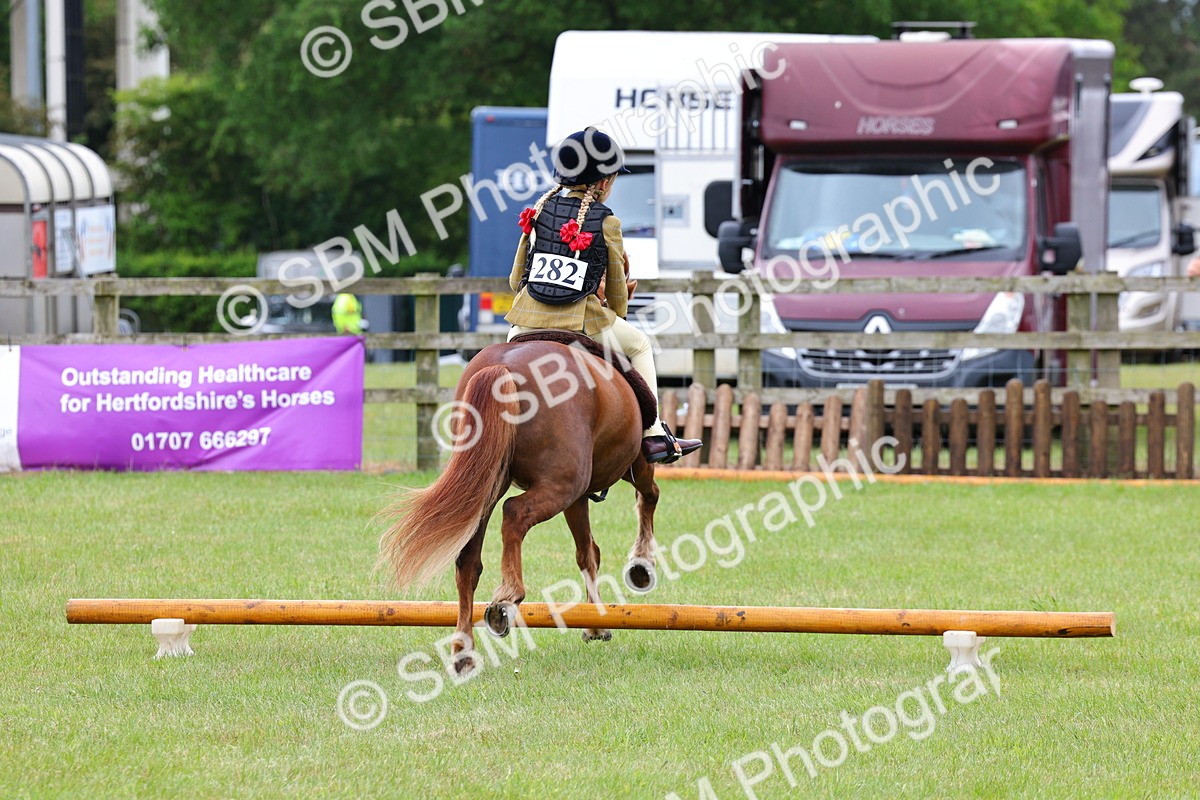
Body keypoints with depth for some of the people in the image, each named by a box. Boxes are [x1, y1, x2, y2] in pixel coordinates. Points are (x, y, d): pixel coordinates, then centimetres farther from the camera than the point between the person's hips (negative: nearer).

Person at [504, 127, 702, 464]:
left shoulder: (540, 211, 10)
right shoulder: (606, 223, 0)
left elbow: (516, 278, 15)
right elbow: (616, 286, 9)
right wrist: (618, 315, 29)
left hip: (526, 320, 3)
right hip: (581, 320, -3)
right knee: (639, 344, 24)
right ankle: (654, 435, 21)